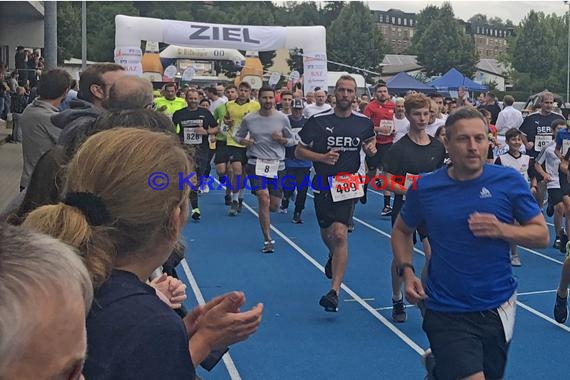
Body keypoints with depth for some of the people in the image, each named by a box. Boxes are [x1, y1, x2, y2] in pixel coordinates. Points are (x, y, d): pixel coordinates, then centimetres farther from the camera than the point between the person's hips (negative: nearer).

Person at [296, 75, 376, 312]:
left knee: (340, 234, -16)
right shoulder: (318, 121, -6)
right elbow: (299, 151, -1)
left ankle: (334, 292, -14)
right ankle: (334, 256, 55)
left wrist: (371, 149, -2)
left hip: (348, 186, -1)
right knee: (326, 234, 17)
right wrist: (322, 157, -18)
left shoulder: (364, 122, 1)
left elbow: (370, 142, 23)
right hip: (323, 185, 1)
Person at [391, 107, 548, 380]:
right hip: (446, 314, -2)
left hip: (497, 309, 2)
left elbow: (542, 235, 1)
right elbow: (402, 231, 12)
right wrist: (407, 271, -3)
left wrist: (502, 230, -17)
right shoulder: (425, 188, -4)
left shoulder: (509, 181, -5)